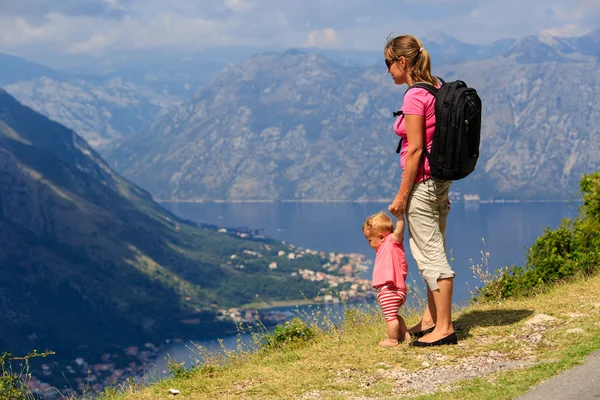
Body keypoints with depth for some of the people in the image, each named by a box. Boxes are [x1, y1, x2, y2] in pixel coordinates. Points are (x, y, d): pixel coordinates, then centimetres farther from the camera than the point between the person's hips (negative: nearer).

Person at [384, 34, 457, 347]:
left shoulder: (415, 96, -17)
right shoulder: (436, 89, 10)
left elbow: (415, 150, -19)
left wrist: (402, 195, -15)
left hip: (422, 181, -10)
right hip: (440, 178, 10)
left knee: (431, 255, -4)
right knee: (431, 252, 17)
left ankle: (444, 327, 1)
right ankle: (431, 319, 27)